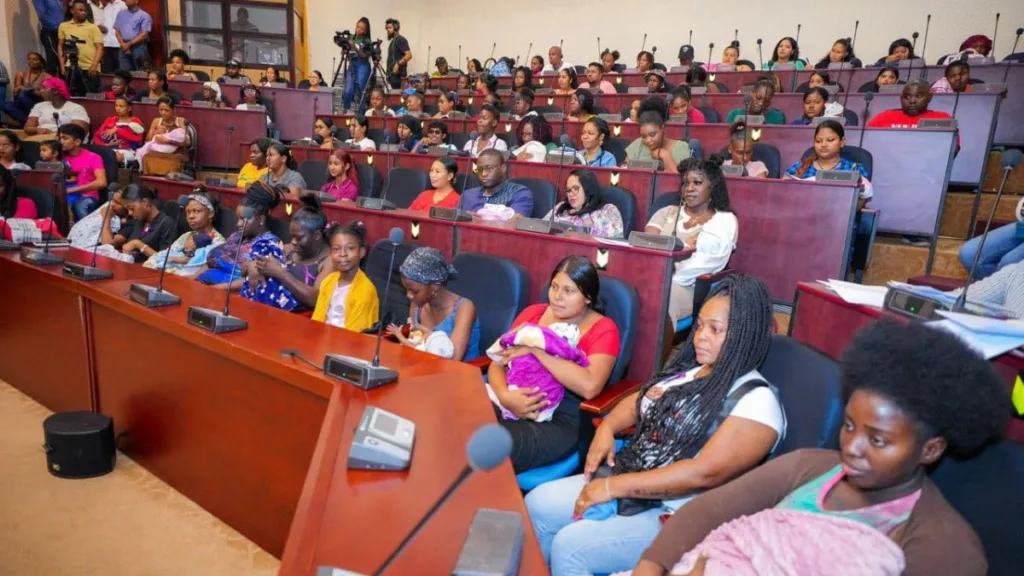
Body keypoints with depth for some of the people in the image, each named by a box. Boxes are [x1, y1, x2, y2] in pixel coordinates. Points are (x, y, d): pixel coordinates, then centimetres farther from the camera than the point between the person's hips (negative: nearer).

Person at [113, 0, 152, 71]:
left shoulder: (144, 16, 1)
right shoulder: (121, 14, 17)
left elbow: (144, 34, -8)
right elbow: (117, 31, 14)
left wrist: (129, 44, -10)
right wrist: (123, 44, -4)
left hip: (139, 47, -4)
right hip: (124, 48, 4)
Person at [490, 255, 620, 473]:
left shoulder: (603, 329, -2)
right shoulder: (532, 313, 12)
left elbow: (589, 386, -19)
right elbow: (497, 364, 9)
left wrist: (536, 349, -16)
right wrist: (505, 396, -14)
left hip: (562, 420, -4)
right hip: (514, 404, 5)